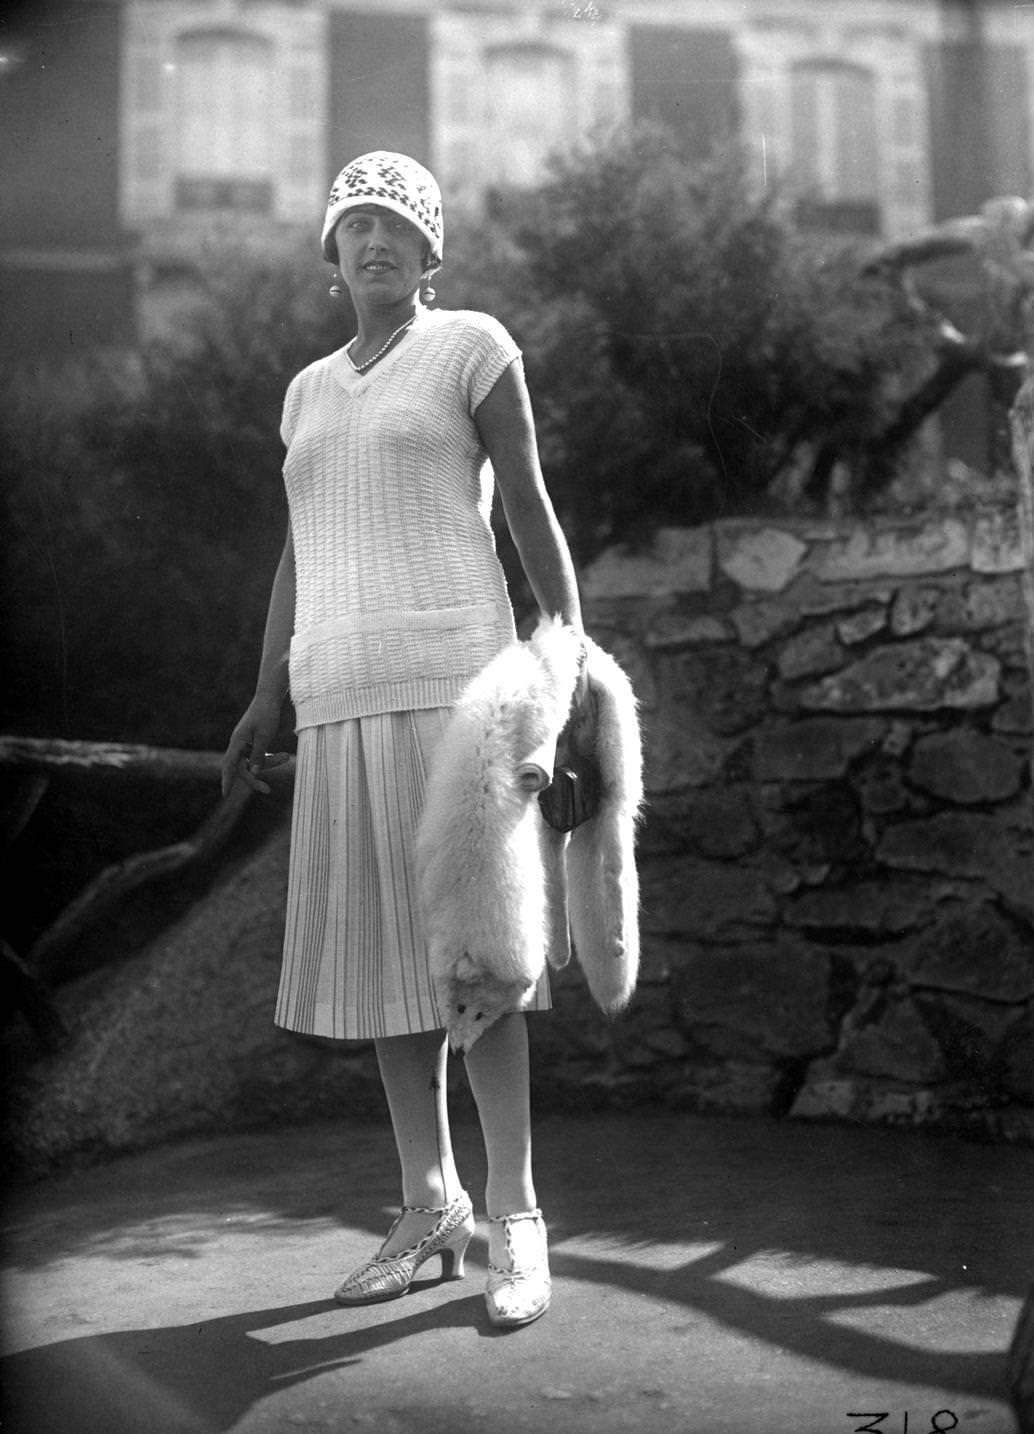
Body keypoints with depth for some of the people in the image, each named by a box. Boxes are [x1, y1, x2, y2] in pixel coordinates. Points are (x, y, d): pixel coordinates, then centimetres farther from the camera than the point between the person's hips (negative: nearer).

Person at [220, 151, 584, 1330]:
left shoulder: (471, 347, 5)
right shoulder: (311, 391, 22)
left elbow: (530, 510, 1)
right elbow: (298, 556, 20)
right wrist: (266, 703, 12)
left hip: (451, 676, -6)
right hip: (343, 700, 6)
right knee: (378, 950, 5)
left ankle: (513, 1221, -4)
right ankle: (431, 1205, 14)